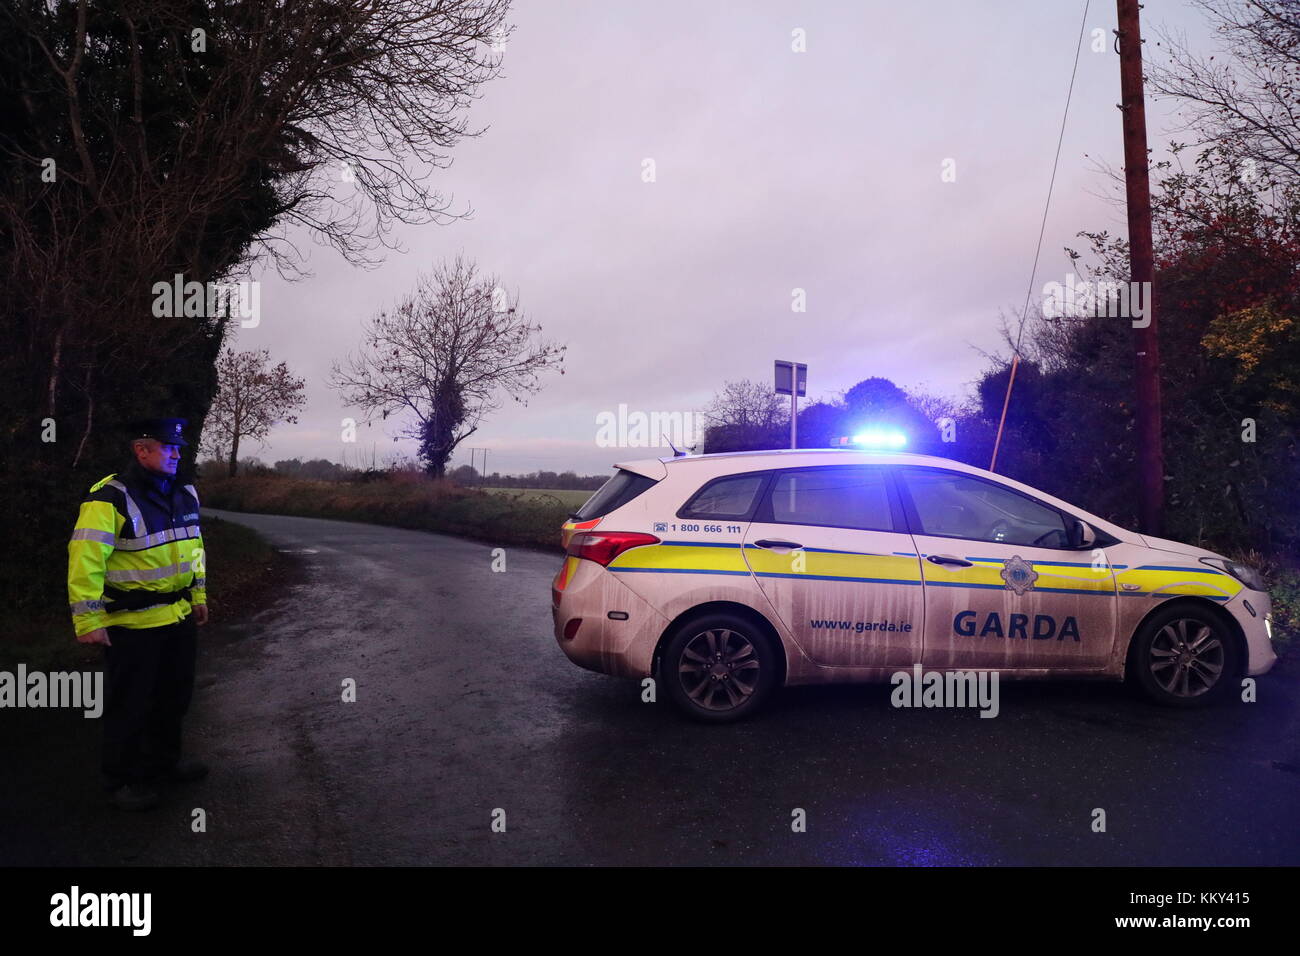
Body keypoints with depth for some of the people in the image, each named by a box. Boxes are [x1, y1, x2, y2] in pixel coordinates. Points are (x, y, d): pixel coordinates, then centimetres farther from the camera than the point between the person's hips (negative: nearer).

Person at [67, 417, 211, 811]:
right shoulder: (110, 498, -18)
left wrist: (199, 594, 18)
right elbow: (86, 558, -21)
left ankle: (164, 761, 38)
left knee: (173, 697, 20)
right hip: (132, 623, -7)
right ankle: (125, 780, 23)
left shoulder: (185, 494, 7)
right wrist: (88, 620, -22)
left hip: (180, 617, 8)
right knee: (129, 705, 6)